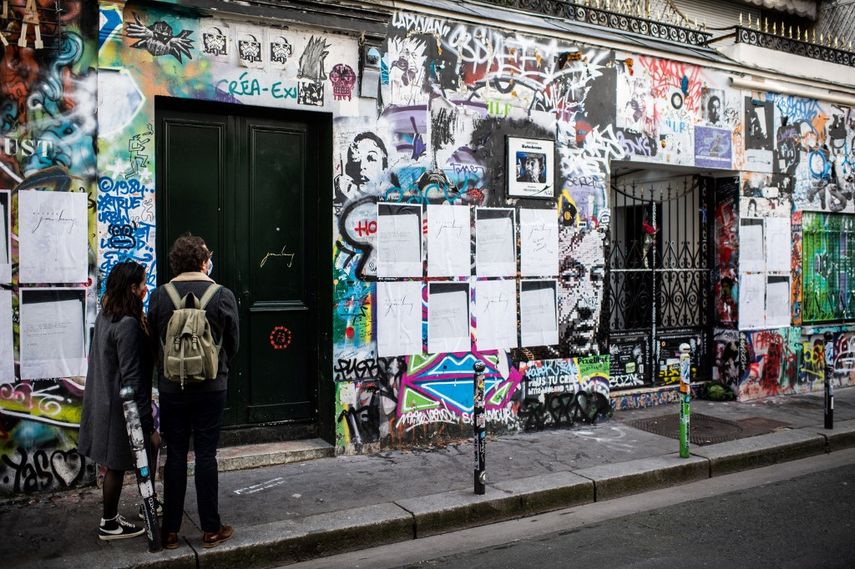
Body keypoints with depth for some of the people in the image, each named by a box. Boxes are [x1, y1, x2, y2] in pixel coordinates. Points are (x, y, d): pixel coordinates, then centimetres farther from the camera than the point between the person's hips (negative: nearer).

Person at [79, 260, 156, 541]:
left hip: (104, 401, 9)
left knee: (114, 465, 20)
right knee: (117, 466, 7)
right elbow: (131, 378, -25)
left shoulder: (105, 315, 4)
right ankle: (109, 525, 22)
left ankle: (111, 516, 33)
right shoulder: (128, 324, -24)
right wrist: (148, 425, -20)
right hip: (119, 407, -9)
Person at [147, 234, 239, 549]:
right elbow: (232, 343, 0)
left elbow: (153, 340, 3)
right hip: (210, 387, -1)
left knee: (175, 456, 10)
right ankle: (211, 529, 15)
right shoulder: (222, 295, -8)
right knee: (206, 455, 6)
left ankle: (170, 531, 17)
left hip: (171, 387, 2)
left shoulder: (159, 296, -5)